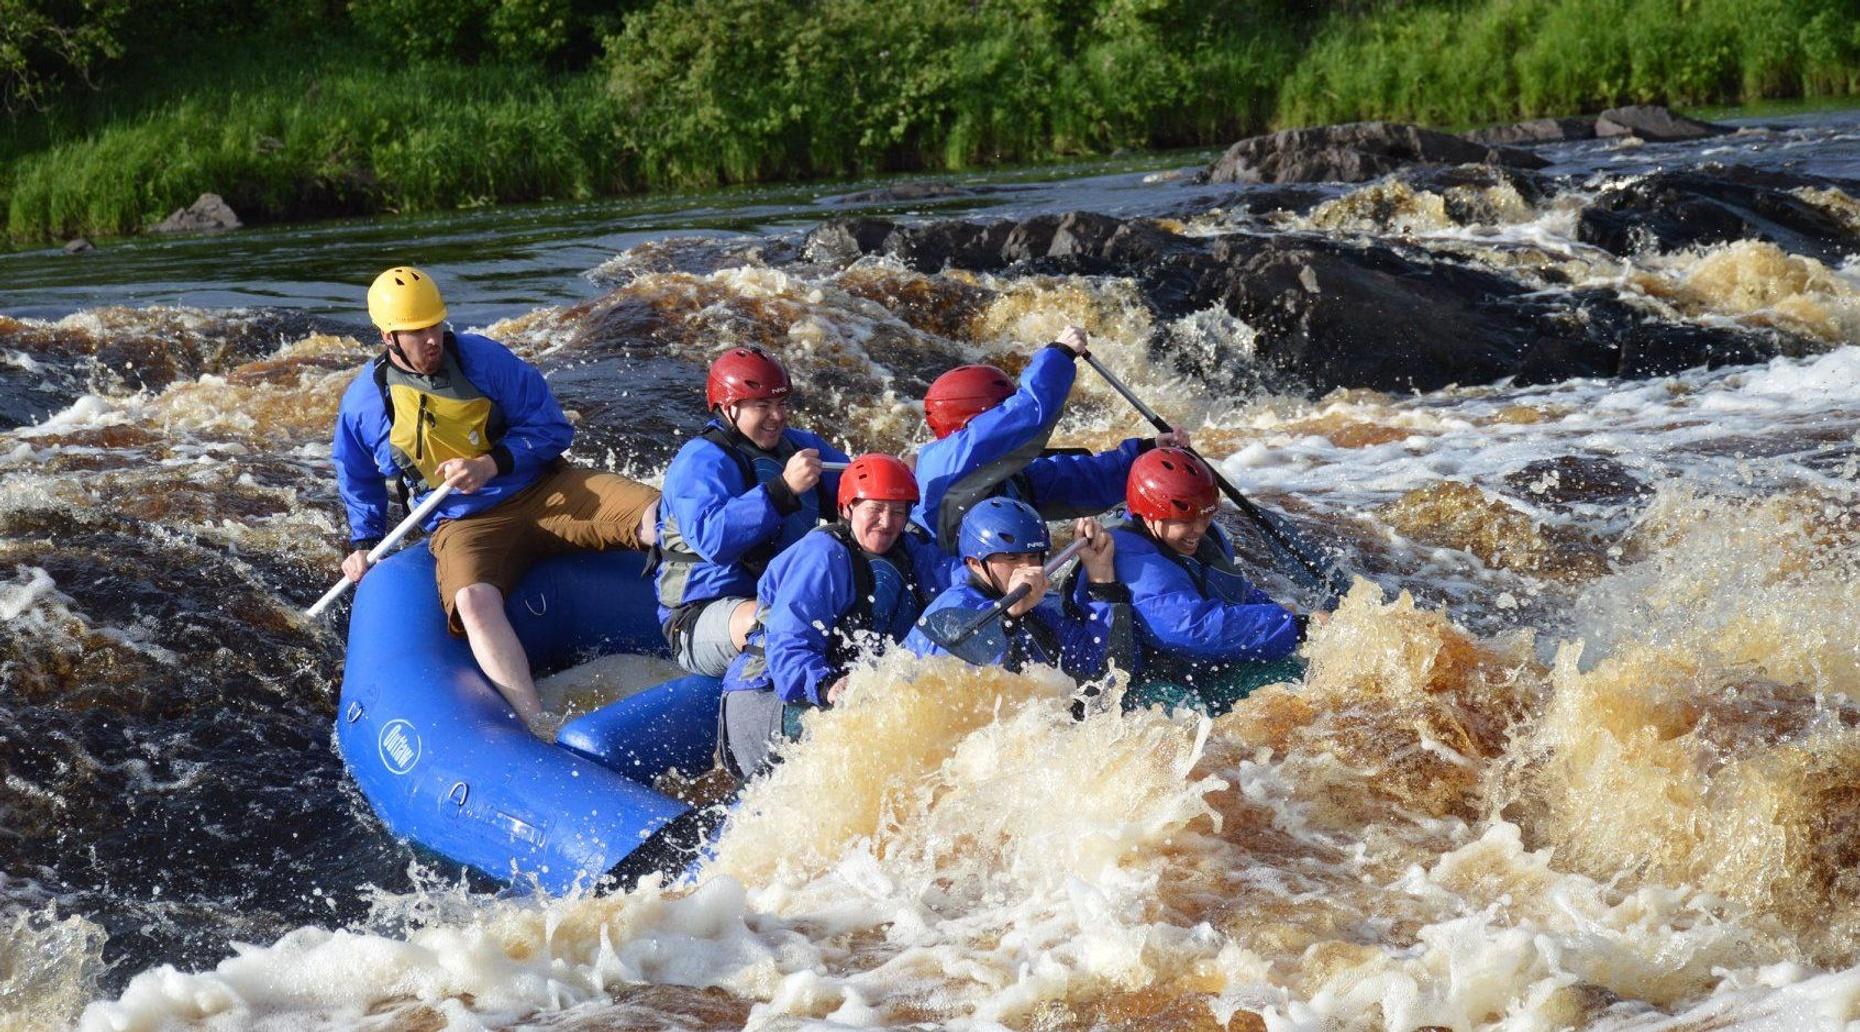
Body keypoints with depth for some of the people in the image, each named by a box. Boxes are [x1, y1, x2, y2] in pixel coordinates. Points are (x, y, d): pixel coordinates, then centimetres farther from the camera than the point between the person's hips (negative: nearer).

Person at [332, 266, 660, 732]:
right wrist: (362, 543, 19)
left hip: (543, 490, 1)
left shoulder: (484, 358, -2)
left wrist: (490, 465, -15)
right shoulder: (364, 401, 4)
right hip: (463, 526, -1)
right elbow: (358, 478, 24)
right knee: (472, 601, -37)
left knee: (662, 515, -21)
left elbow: (551, 427, -1)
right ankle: (538, 726, -50)